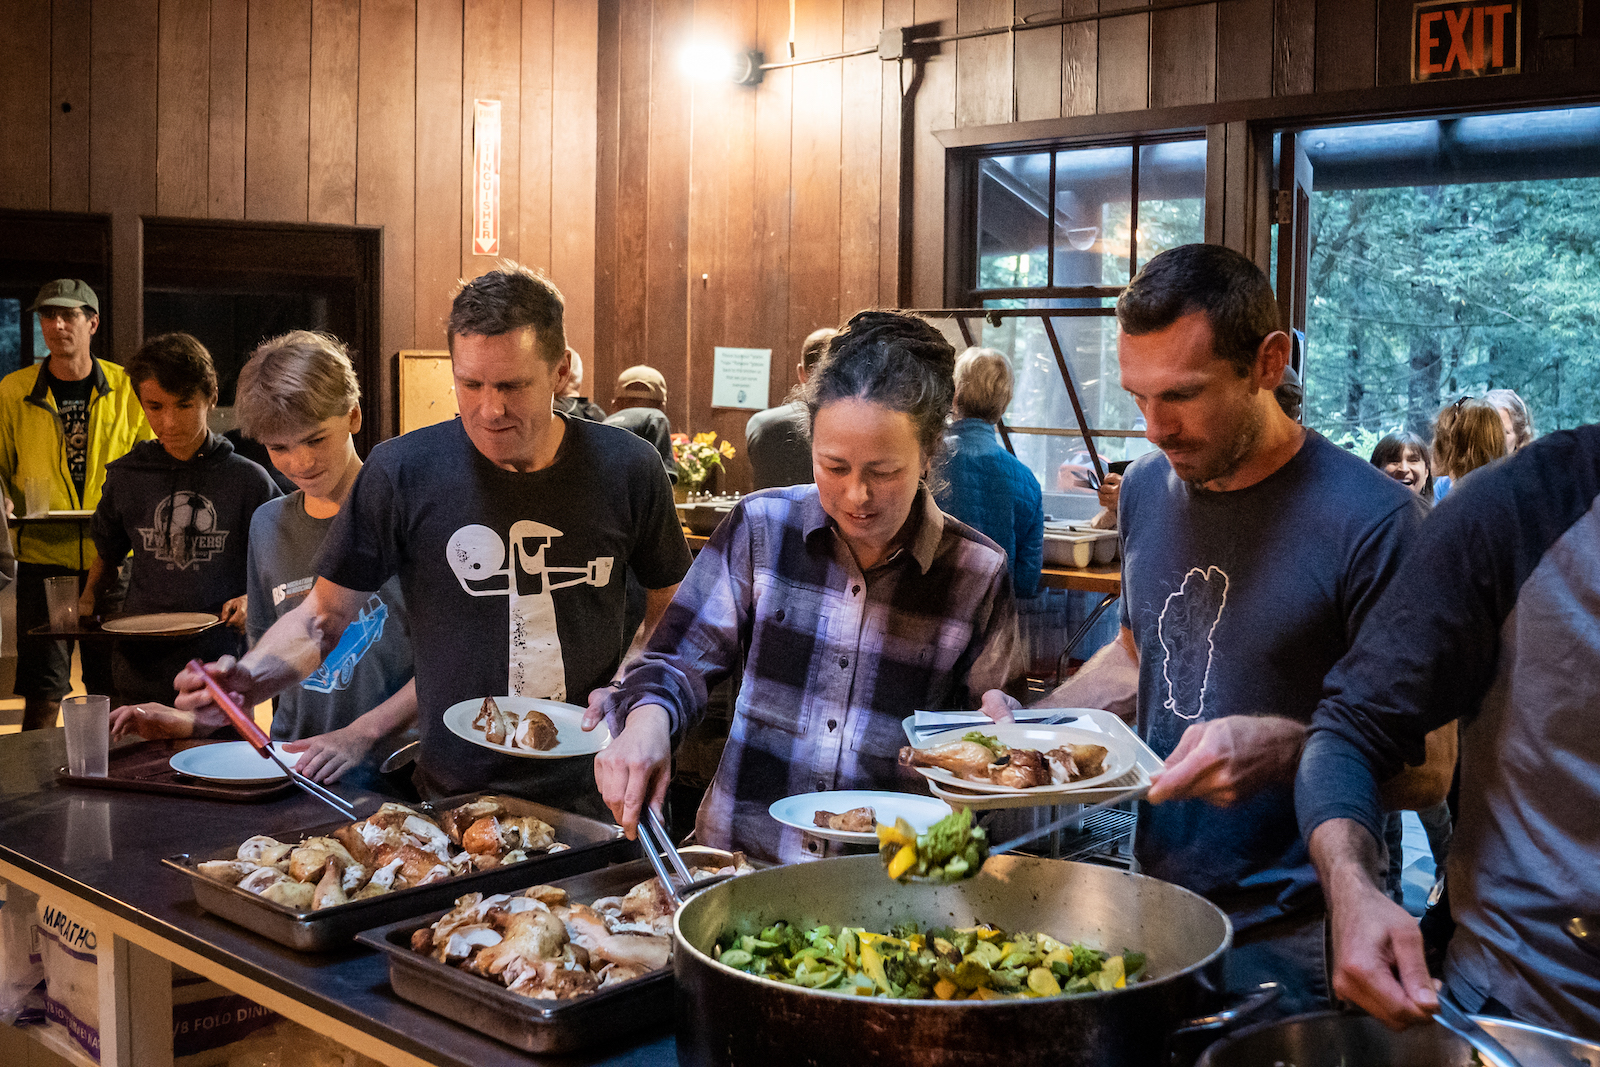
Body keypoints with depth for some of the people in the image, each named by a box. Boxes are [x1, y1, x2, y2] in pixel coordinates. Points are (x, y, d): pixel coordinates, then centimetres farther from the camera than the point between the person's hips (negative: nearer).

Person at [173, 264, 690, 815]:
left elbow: (672, 606, 10)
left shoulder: (626, 469, -4)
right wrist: (250, 677, -16)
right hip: (455, 797, -1)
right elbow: (326, 613, 1)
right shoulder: (402, 472, -8)